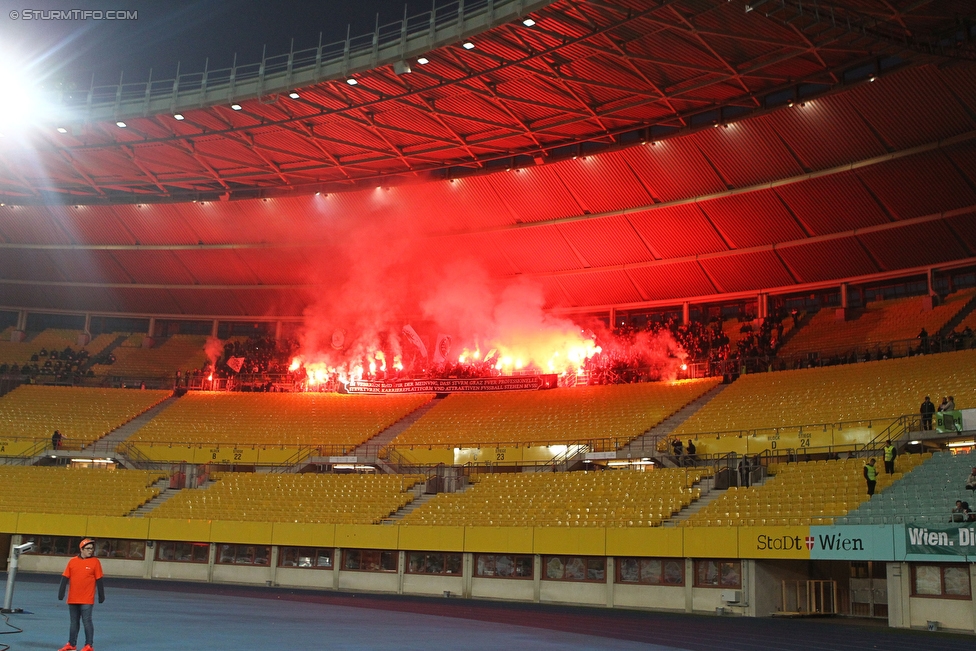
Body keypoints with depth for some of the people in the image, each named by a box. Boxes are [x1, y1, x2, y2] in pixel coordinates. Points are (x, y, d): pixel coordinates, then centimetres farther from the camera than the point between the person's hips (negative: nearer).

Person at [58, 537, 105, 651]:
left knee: (87, 621, -4)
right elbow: (65, 578, 5)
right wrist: (61, 592, -1)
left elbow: (99, 580, -1)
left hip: (87, 600, -3)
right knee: (74, 622, 15)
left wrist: (101, 595, -1)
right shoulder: (72, 561, 3)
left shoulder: (95, 562, -3)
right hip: (72, 599, 3)